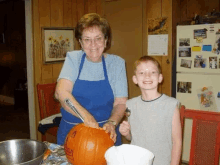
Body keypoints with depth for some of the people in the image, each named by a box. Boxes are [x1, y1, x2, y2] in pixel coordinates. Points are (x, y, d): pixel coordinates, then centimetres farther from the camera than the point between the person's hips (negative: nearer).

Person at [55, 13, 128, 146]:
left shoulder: (117, 63, -2)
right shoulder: (73, 59, -2)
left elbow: (121, 102, -3)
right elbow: (61, 92, -17)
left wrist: (112, 123, -23)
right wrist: (86, 115, -31)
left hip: (105, 134, 0)